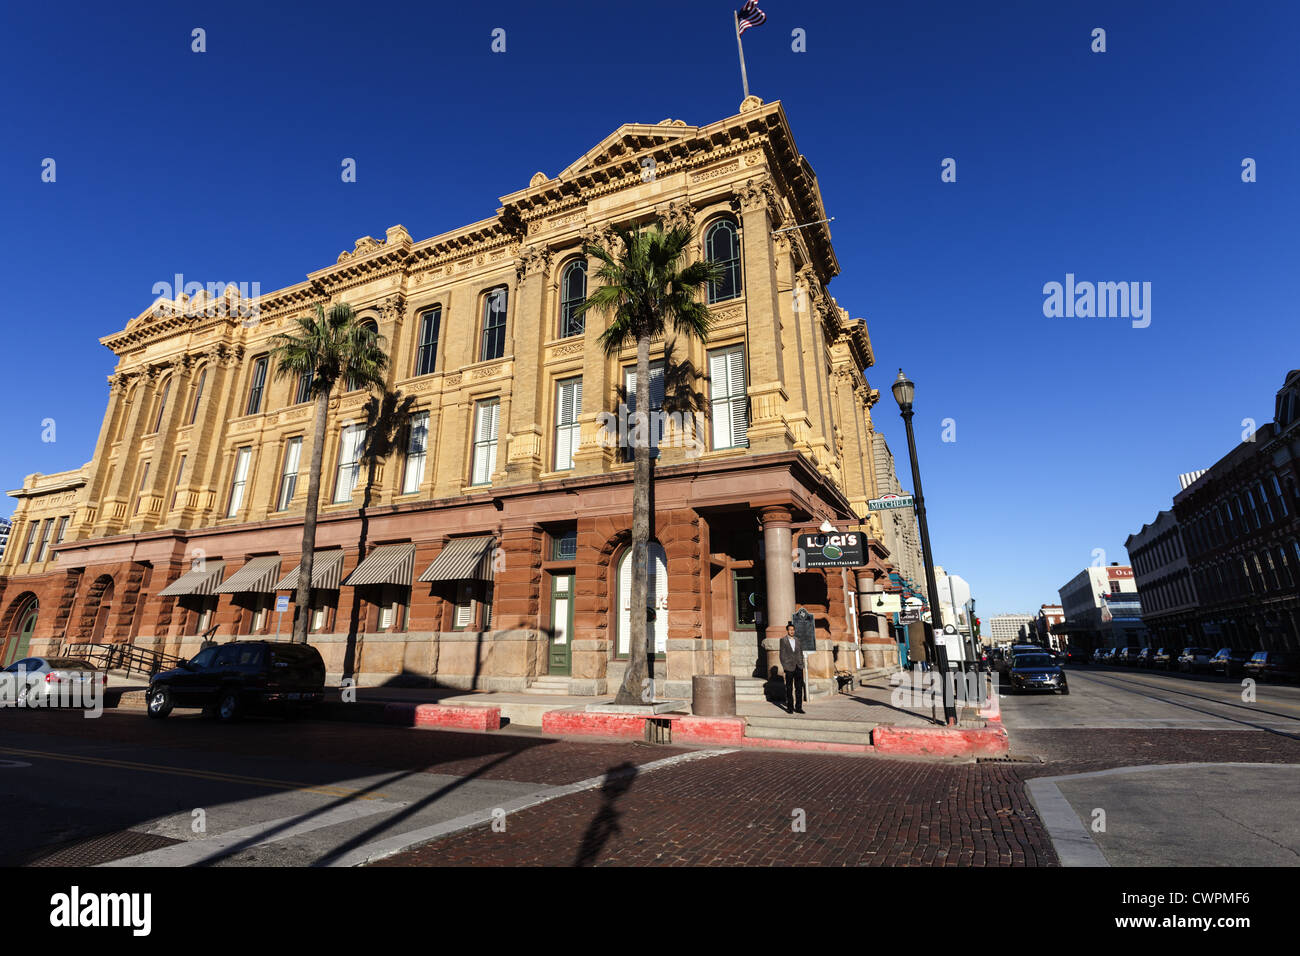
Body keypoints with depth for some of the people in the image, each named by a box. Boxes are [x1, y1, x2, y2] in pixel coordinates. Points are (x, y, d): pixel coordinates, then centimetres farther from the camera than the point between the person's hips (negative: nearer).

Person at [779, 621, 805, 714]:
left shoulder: (797, 640, 12)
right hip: (789, 668, -4)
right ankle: (789, 707, 12)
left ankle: (798, 707, 10)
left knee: (799, 688, 3)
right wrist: (784, 667, -9)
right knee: (789, 688, 3)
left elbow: (800, 653, 15)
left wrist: (802, 664, 6)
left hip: (798, 667, 4)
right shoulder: (783, 640, -2)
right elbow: (782, 655, -4)